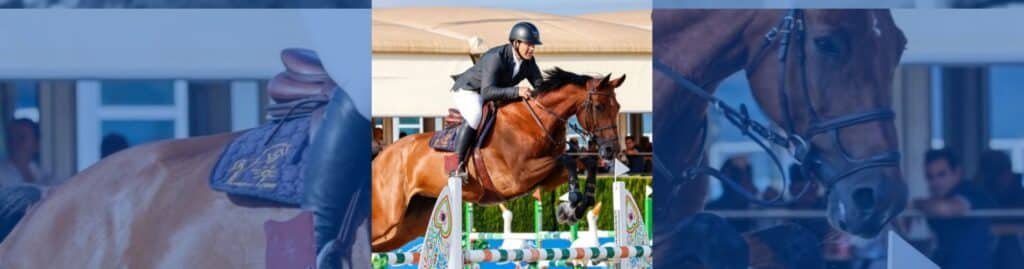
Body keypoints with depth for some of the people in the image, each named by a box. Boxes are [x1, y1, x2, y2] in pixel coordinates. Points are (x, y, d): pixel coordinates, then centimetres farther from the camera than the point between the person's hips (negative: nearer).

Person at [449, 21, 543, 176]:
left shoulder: (529, 62, -11)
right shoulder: (496, 57, -34)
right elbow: (487, 92, -43)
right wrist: (516, 91, -54)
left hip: (497, 96, 8)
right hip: (468, 91, -8)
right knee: (476, 115, -38)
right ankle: (457, 163, -31)